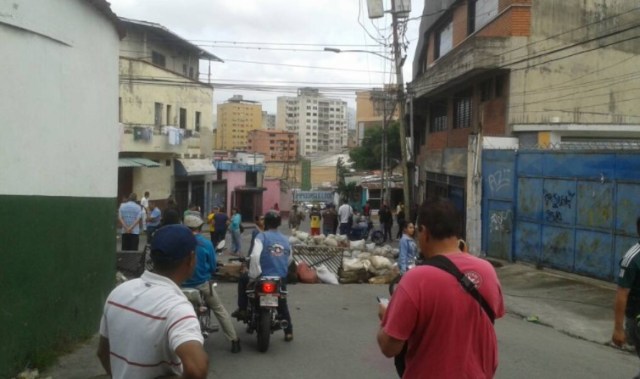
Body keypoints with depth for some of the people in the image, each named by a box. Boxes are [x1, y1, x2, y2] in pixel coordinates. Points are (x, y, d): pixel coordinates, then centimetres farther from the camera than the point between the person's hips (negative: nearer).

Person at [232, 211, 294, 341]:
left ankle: (242, 310, 21)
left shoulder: (262, 236, -6)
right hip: (281, 279, 4)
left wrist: (253, 276, -14)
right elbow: (289, 259, 17)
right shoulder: (285, 239, 10)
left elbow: (255, 256, -20)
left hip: (263, 277, -4)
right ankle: (288, 331, 23)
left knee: (243, 281, 24)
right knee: (282, 304, 25)